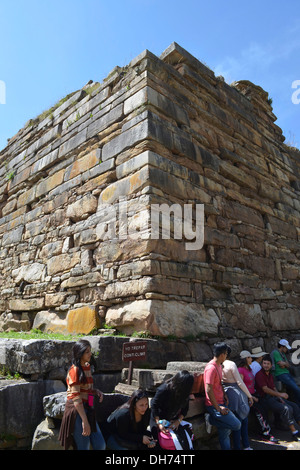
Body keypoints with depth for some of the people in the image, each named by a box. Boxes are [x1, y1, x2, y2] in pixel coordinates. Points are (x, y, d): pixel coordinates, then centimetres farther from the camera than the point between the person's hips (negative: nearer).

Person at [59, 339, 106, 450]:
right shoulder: (75, 370, -15)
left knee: (100, 445, 6)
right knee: (84, 447, 1)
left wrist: (96, 391, 2)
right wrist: (84, 421, -20)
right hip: (76, 411, -8)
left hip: (87, 409, 8)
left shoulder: (87, 367, 10)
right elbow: (75, 397, -18)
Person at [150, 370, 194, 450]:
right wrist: (158, 423, -20)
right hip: (160, 419, -5)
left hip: (174, 421, 5)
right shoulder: (163, 389, -24)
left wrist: (178, 421, -10)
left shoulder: (185, 393, -6)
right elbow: (154, 406, -16)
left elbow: (185, 408, 5)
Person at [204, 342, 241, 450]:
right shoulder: (211, 368, -21)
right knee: (236, 425, -9)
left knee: (225, 431, 10)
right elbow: (208, 390, -22)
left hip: (221, 403, 9)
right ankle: (210, 419, -2)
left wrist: (224, 395, 8)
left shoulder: (219, 365, 11)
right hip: (214, 405, -9)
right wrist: (218, 408, -18)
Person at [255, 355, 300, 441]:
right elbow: (265, 389, -19)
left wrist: (280, 398, 1)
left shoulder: (270, 375, 16)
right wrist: (280, 394, -19)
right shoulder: (259, 375, -13)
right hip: (266, 399, -9)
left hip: (274, 397, 9)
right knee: (287, 408, -24)